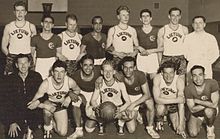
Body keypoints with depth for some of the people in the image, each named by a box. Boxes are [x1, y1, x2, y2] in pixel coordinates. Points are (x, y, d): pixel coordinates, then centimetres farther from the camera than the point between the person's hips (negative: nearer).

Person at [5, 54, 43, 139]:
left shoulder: (36, 76, -3)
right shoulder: (11, 79, -3)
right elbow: (8, 101, -5)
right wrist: (11, 122, -13)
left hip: (32, 110, 1)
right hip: (16, 112, 0)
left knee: (40, 115, -32)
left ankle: (30, 130, -1)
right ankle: (23, 128, 14)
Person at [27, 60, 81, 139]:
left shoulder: (69, 81, -27)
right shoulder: (46, 83, -33)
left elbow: (77, 90, -3)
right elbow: (35, 101, -30)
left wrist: (69, 98, -21)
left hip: (61, 105, 2)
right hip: (49, 102, -2)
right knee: (48, 111, -40)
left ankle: (52, 122, 28)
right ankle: (47, 128, -6)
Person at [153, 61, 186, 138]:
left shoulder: (179, 81, -24)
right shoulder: (157, 78, -24)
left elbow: (181, 104, -24)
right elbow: (157, 99, -29)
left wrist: (181, 124, -26)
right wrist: (176, 100, -33)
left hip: (174, 106, 0)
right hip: (161, 103, 0)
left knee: (179, 130, -14)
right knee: (161, 108, -35)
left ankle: (171, 117, 19)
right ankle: (159, 120, 0)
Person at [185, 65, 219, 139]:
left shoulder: (212, 83, -26)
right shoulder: (188, 89, -22)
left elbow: (214, 104, -28)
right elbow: (192, 110, -18)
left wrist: (197, 101, -24)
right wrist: (208, 104, -25)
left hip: (211, 110, -2)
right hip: (196, 112, 2)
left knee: (208, 110, -37)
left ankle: (210, 128, -3)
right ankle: (199, 123, 22)